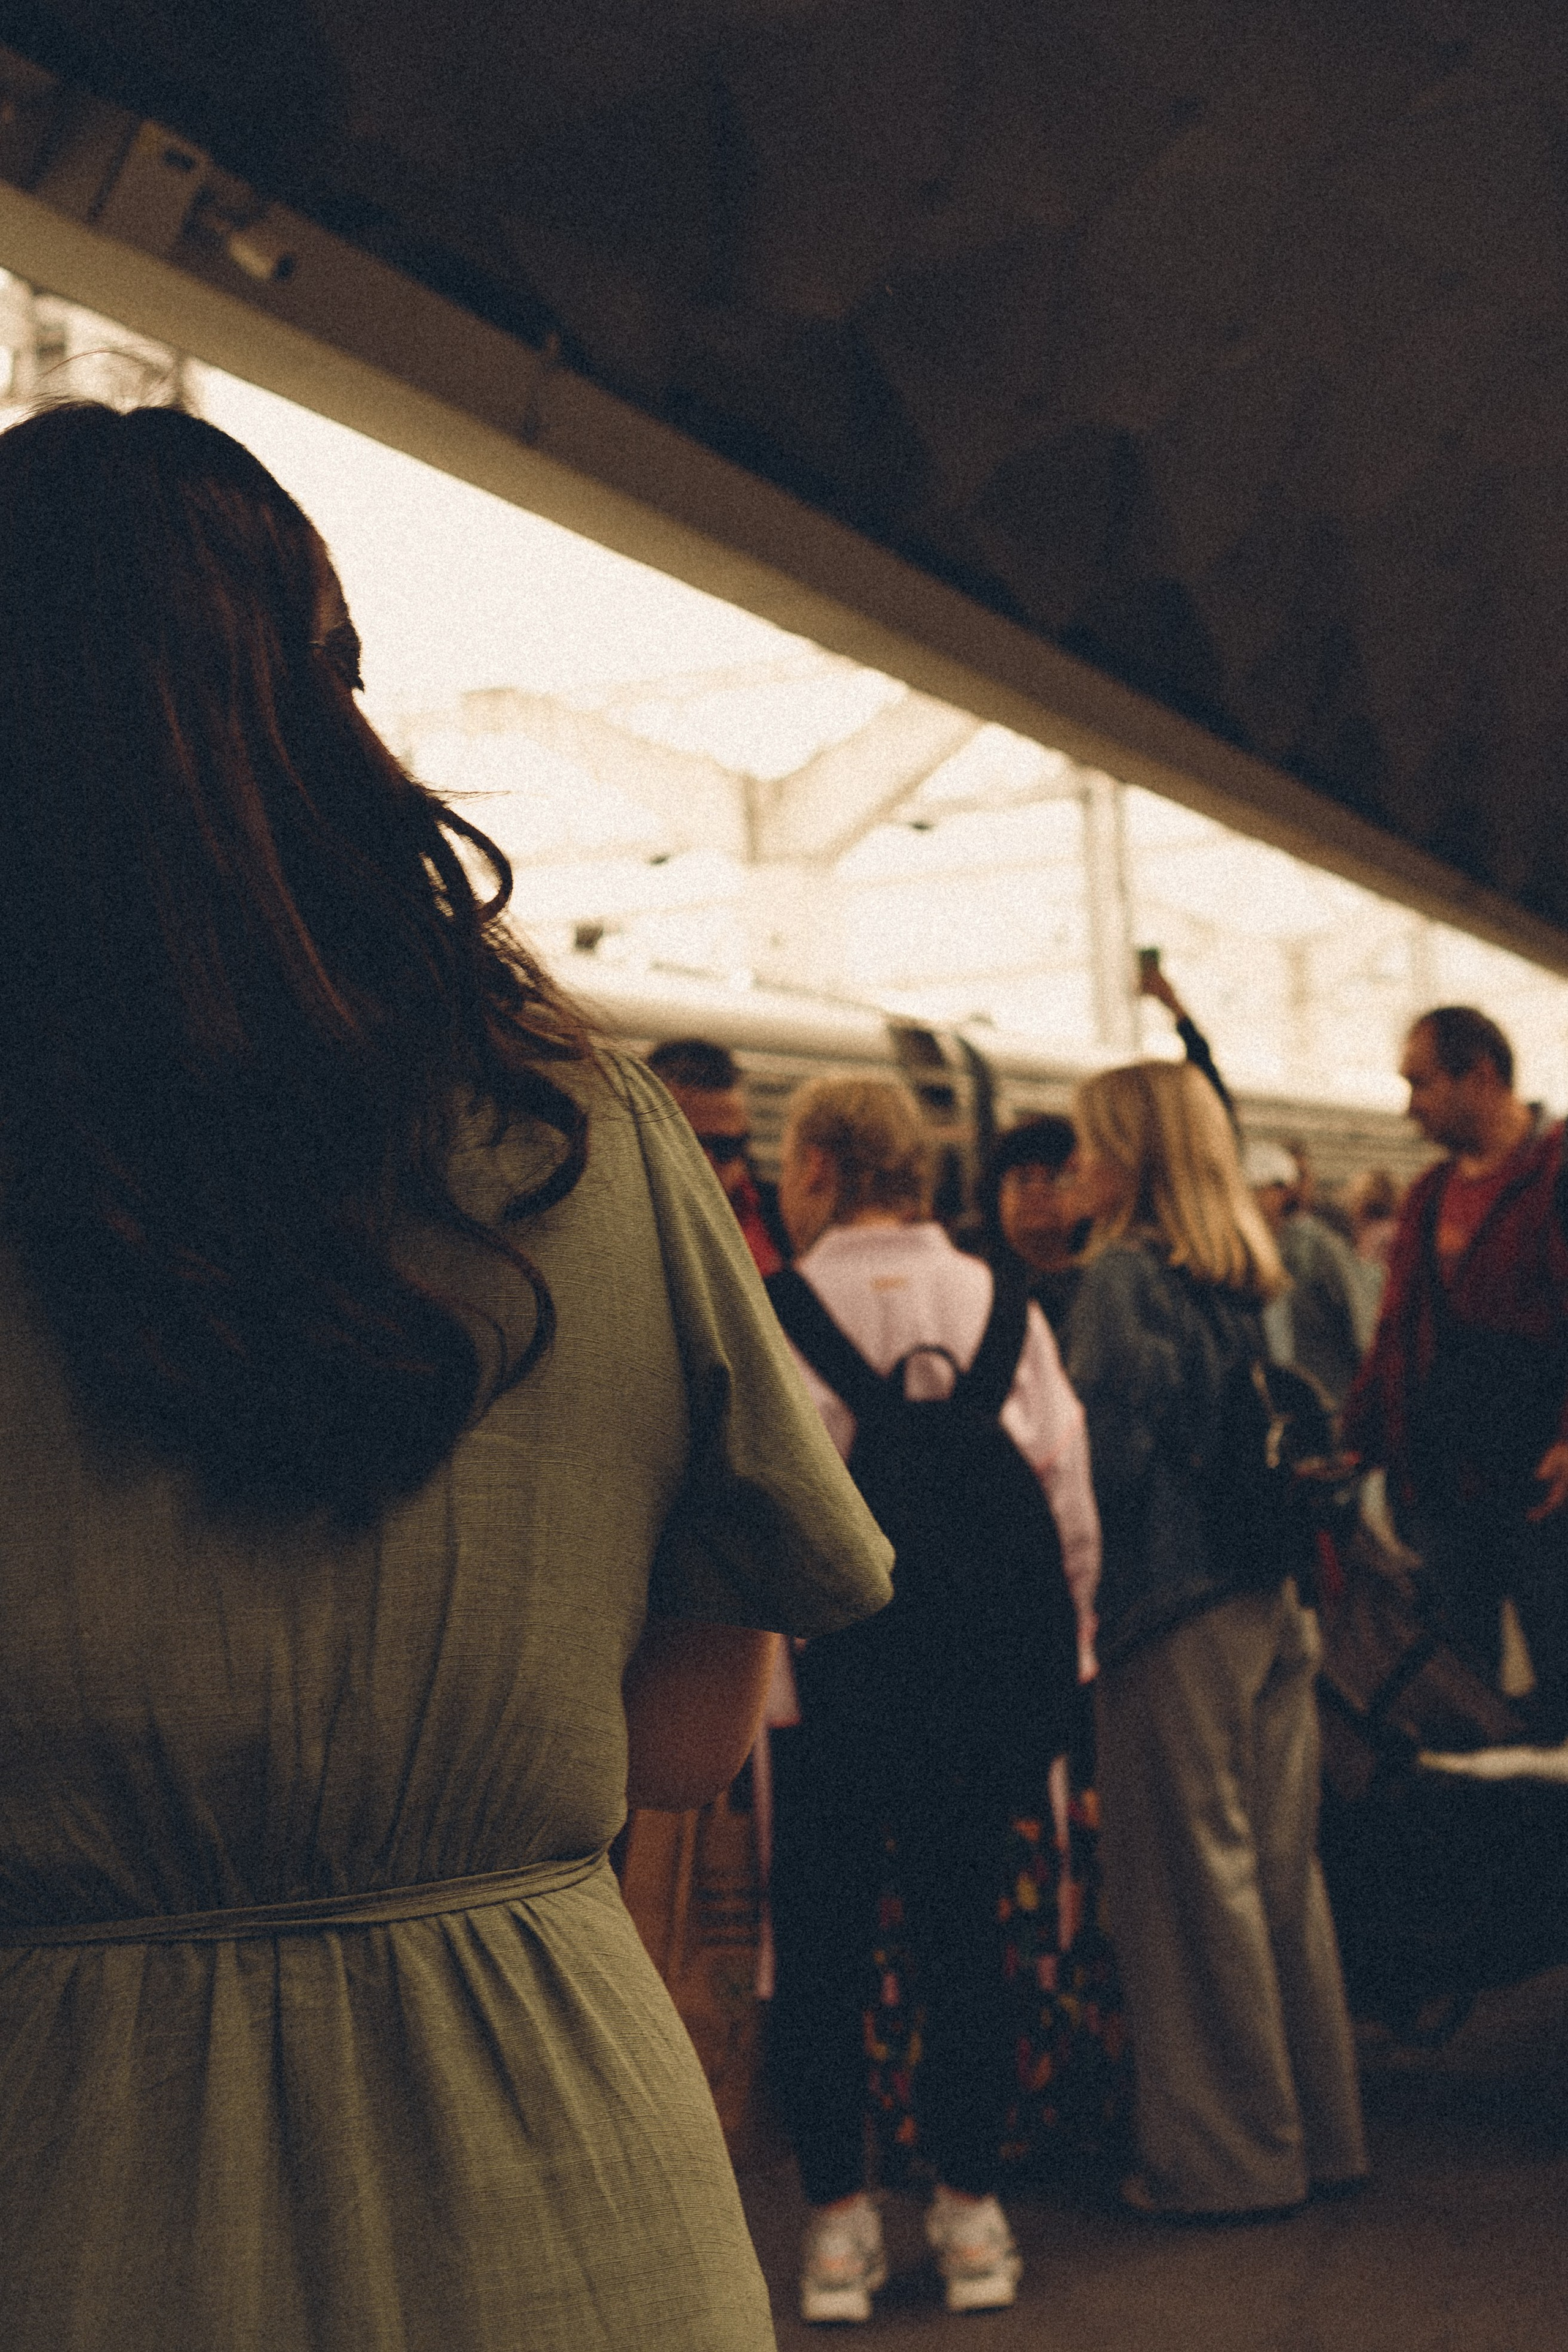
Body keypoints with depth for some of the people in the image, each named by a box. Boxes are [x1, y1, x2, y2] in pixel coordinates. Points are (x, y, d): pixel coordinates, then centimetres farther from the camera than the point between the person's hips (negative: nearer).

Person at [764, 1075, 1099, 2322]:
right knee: (964, 1928, 13)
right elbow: (1069, 1491, 1)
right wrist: (1061, 1655, 10)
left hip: (826, 1666, -3)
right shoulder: (1003, 1303, 1)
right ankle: (971, 2211, 20)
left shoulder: (774, 1314, -10)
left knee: (821, 1945, 9)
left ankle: (839, 2221, 15)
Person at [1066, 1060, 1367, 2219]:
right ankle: (1319, 2127, 23)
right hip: (1272, 1600, 7)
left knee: (1192, 1873, 2)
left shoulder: (1122, 1276, -13)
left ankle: (1226, 2153, 11)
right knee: (1282, 1861, 14)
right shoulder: (1260, 1275, 9)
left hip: (1174, 1610, -7)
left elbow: (1102, 1456, -16)